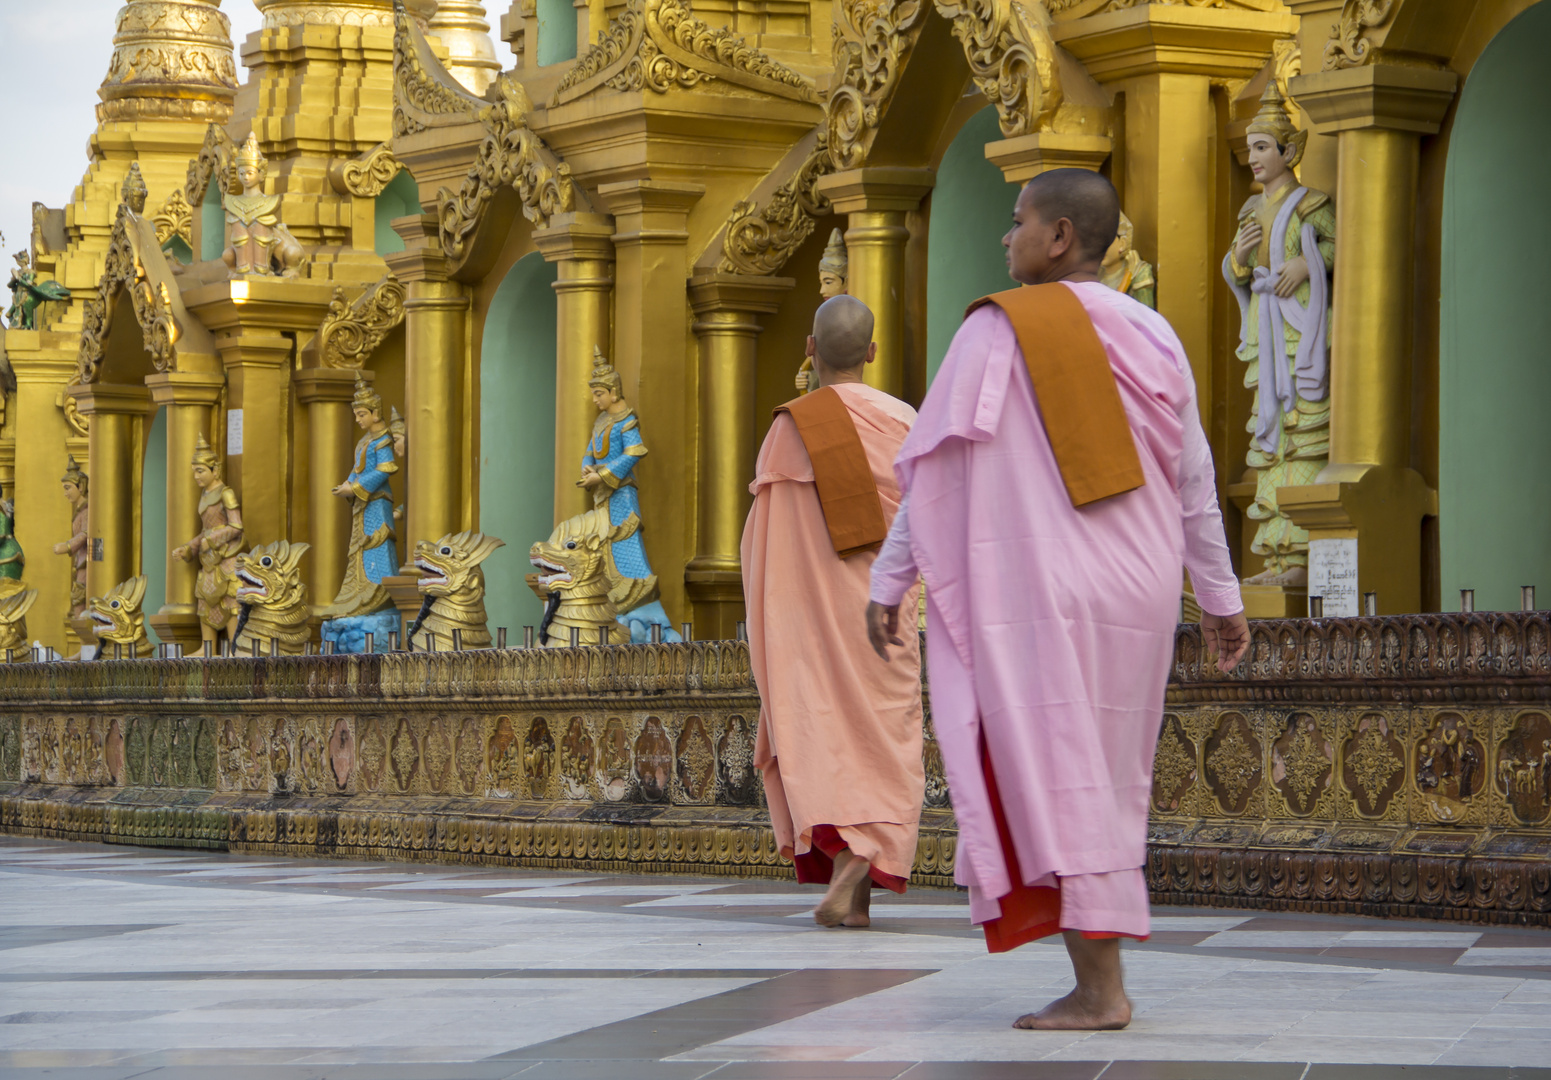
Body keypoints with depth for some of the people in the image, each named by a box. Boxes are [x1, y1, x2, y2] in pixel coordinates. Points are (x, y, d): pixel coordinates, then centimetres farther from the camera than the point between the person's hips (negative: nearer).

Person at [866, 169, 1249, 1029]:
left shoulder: (997, 330, -7)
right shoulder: (1152, 338, 8)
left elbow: (933, 466, -6)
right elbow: (1194, 480, 11)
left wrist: (890, 581, 0)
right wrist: (1220, 596, 18)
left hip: (1036, 593, -5)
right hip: (1135, 595, 6)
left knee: (1055, 782, -6)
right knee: (1107, 781, 14)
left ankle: (1098, 990, -12)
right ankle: (1101, 978, 13)